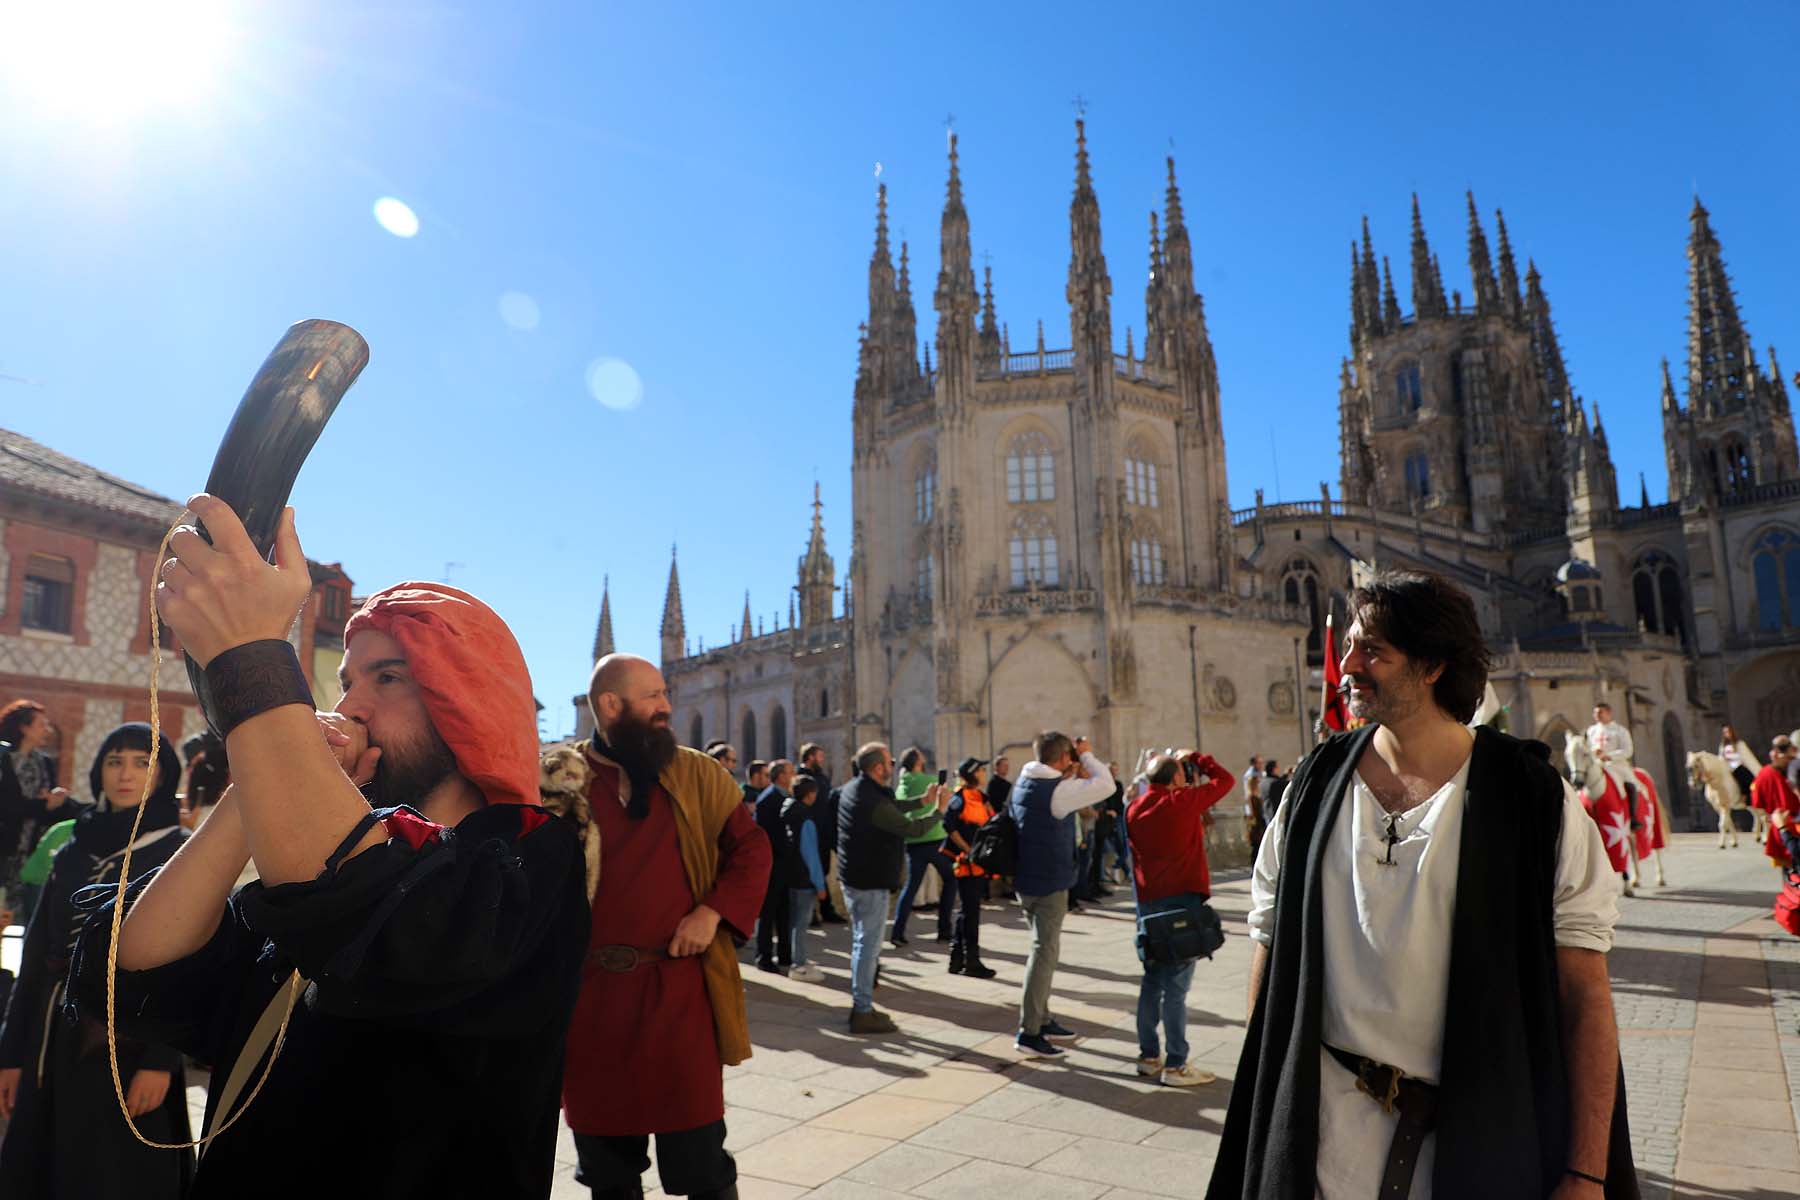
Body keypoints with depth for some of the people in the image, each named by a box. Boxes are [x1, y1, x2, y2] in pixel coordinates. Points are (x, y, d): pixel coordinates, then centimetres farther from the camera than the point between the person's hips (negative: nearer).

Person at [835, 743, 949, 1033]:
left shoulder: (854, 789, 6)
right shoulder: (873, 801, -25)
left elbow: (891, 809, 17)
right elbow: (911, 828, -19)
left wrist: (923, 801, 15)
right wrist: (939, 810, -4)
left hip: (855, 877, 10)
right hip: (871, 882, -10)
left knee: (863, 942, 19)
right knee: (868, 945, -2)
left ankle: (860, 1005, 29)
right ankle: (863, 1013, 5)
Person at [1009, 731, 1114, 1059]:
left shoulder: (1025, 783, 7)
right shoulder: (1057, 790, -19)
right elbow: (1106, 786, -18)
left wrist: (1074, 776, 4)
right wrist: (1087, 755, -6)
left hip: (1029, 880, 9)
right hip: (1049, 883, -9)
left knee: (1044, 949, 19)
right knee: (1045, 952, -3)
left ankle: (1042, 1020, 29)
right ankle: (1028, 1032, 0)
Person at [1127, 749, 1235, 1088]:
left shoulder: (1135, 809, 5)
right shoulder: (1183, 801, -12)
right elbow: (1224, 779, -2)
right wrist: (1195, 757, 9)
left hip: (1148, 901, 6)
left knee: (1152, 981, 14)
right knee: (1176, 986, -2)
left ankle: (1148, 1056, 22)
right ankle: (1175, 1065, 3)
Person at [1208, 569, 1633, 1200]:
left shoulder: (1532, 796, -9)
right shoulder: (1318, 781, -2)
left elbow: (1584, 993, -9)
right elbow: (1269, 938, 4)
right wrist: (1262, 1100, 3)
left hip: (1486, 1133, -1)